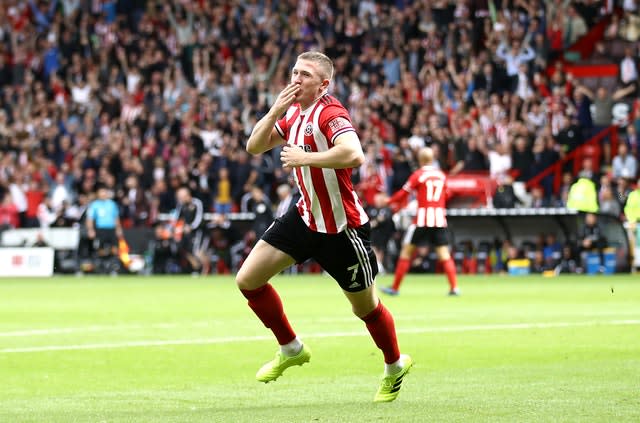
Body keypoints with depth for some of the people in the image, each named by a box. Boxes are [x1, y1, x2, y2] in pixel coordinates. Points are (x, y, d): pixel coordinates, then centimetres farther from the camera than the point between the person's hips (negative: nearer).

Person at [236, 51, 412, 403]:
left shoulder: (329, 113, -23)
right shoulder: (293, 112, 3)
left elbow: (353, 154, -40)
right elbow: (254, 146, 5)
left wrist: (304, 157, -31)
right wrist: (275, 111, -11)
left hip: (341, 227, -7)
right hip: (305, 216, 7)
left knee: (365, 307, 8)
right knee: (248, 279, 0)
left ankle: (395, 366, 35)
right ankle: (291, 349, 19)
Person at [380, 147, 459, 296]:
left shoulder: (418, 175, -3)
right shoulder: (442, 176, 10)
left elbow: (403, 194, 1)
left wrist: (388, 201, 17)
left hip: (422, 219, -4)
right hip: (439, 219, 4)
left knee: (406, 250, 6)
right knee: (444, 254, 3)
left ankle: (395, 287, 9)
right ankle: (454, 287, -10)